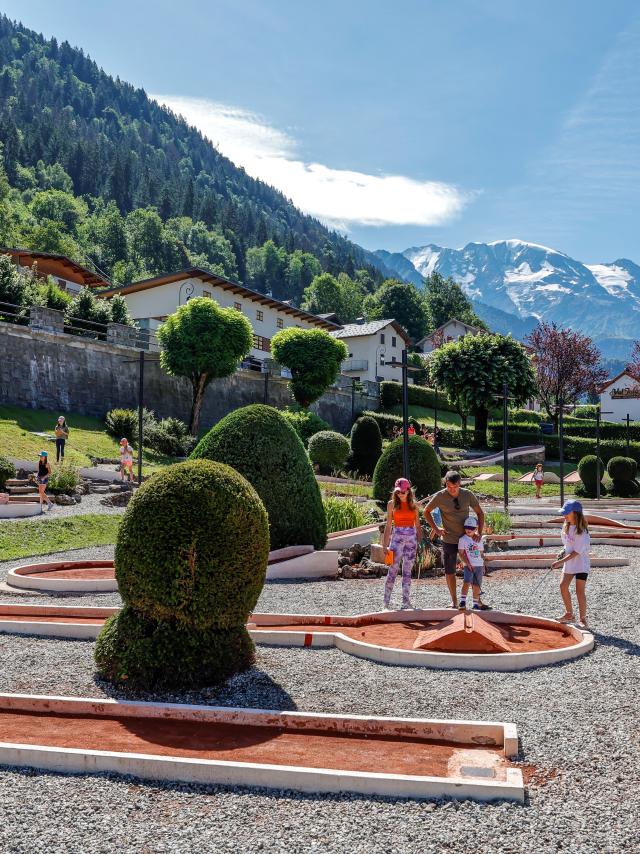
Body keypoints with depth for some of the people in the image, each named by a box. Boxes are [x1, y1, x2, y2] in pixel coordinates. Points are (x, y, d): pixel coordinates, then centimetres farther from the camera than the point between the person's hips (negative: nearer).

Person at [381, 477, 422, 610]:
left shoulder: (414, 504, 8)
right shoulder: (392, 504, 3)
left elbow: (418, 525, 12)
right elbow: (388, 526, 4)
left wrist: (420, 542, 6)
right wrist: (385, 544, 0)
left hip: (412, 538, 2)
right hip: (397, 537, -2)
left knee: (407, 571, 5)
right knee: (393, 570, -7)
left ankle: (406, 601, 10)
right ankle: (386, 602, -4)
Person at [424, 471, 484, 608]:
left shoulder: (468, 495, -7)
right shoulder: (440, 496, -12)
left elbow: (480, 513, 3)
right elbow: (426, 512, 2)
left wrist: (479, 532, -8)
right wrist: (436, 528, -7)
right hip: (449, 539, -1)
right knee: (449, 572, 6)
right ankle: (454, 601, 20)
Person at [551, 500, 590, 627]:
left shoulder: (581, 531, -21)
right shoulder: (566, 527, 4)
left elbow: (576, 552, -22)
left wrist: (561, 561, -26)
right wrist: (563, 553, 0)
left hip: (581, 563, -8)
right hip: (569, 563, 8)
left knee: (580, 590, -6)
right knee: (563, 586, 4)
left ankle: (583, 618, 6)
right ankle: (569, 614, 19)